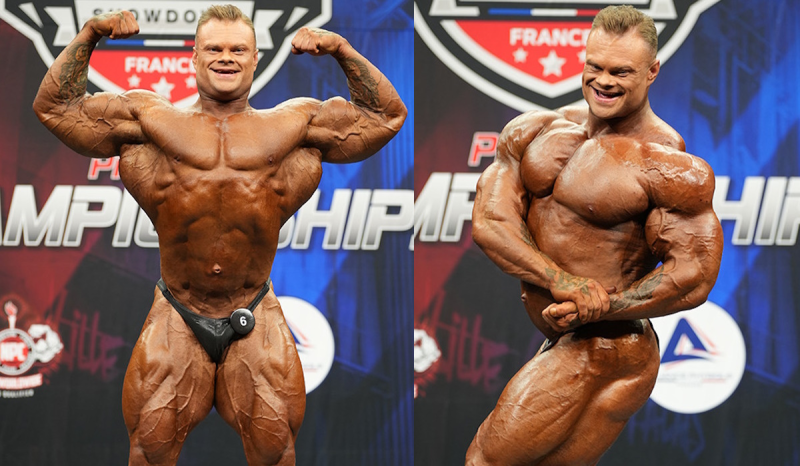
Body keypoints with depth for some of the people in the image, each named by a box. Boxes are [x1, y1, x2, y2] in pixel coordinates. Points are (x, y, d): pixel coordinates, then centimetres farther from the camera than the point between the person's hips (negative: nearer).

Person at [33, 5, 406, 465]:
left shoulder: (293, 125, 7)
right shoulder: (153, 120, 6)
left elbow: (386, 116, 12)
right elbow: (55, 108, 8)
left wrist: (343, 51, 2)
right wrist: (89, 36, 0)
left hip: (255, 319, 0)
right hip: (177, 320, 0)